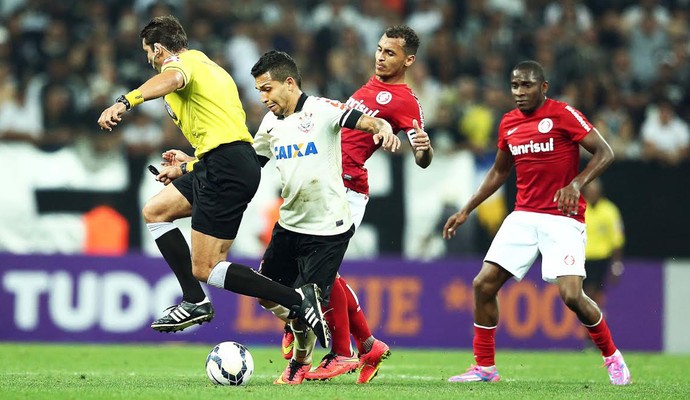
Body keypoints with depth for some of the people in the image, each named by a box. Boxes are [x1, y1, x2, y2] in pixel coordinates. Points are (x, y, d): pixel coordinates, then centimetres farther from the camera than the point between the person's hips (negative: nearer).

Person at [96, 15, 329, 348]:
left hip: (225, 165, -10)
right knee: (154, 211, 18)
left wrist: (124, 102, -44)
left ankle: (298, 300, -15)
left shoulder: (182, 62, -2)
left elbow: (171, 80, -30)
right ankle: (195, 302, 12)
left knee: (205, 269, -8)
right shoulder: (207, 66, 27)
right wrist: (188, 166, 40)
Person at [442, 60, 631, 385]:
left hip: (563, 217, -6)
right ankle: (484, 367, 8)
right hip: (523, 217, 6)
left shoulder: (563, 114, -9)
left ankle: (612, 356, 6)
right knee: (484, 284, -4)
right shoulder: (508, 124, 10)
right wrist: (466, 210, 21)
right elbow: (499, 171, 24)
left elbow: (605, 153, -11)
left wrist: (576, 184, -25)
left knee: (571, 294, -18)